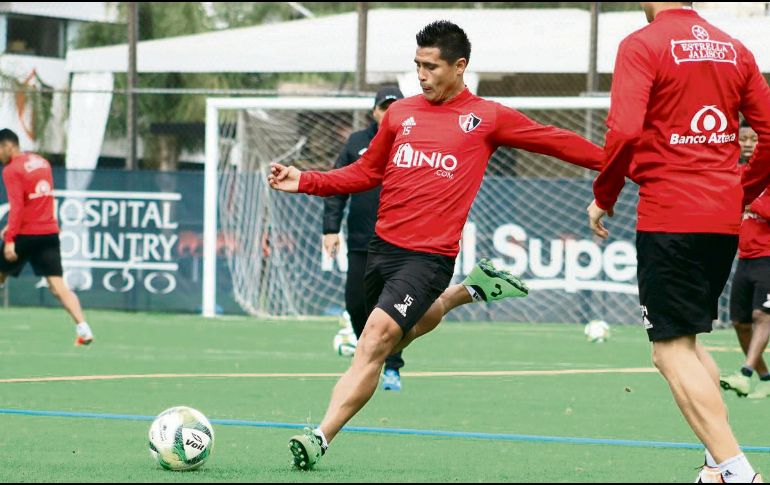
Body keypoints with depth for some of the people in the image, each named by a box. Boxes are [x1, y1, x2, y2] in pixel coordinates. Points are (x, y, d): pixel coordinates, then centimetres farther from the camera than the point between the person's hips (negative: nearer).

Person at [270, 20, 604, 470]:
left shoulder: (486, 117, 1)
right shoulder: (401, 113, 11)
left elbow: (554, 141, 7)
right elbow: (366, 172, 18)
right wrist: (305, 181, 7)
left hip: (430, 256, -6)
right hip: (383, 245, 6)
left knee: (375, 341, -18)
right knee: (401, 335, 21)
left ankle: (320, 438, -18)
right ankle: (469, 291, 44)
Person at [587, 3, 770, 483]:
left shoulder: (643, 45, -8)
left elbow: (624, 132, -19)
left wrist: (603, 198, -4)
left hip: (668, 218, -7)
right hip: (725, 218, 7)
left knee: (673, 350, -3)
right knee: (686, 339, 21)